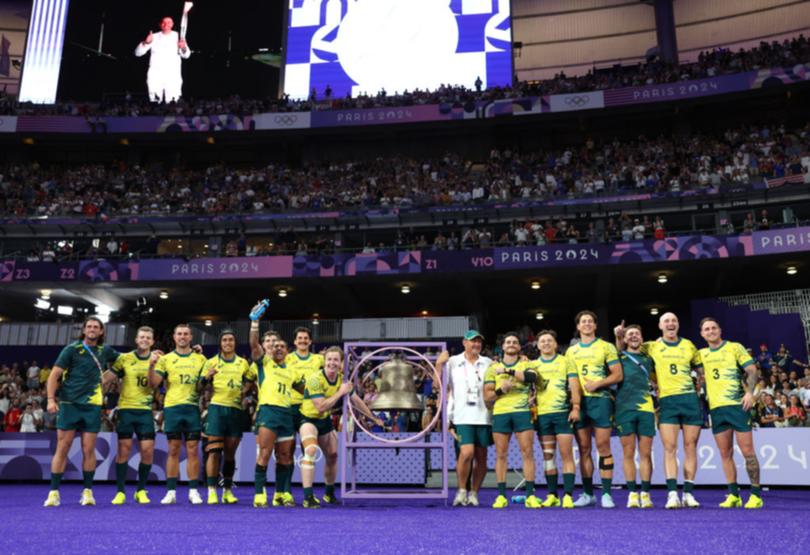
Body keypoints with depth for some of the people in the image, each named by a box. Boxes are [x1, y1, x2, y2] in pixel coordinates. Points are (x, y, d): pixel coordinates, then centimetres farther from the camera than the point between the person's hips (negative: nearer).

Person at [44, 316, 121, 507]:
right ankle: (54, 492, 5)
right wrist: (51, 399, -12)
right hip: (69, 404, -2)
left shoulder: (105, 350, 9)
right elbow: (54, 375, -2)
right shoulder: (72, 349, -1)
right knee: (62, 448, -1)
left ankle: (88, 491, 12)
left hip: (92, 405, 2)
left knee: (89, 450, 2)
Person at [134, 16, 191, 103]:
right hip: (155, 76, 1)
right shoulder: (154, 37, 6)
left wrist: (183, 48, -27)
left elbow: (186, 55, -5)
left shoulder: (178, 37, 5)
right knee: (155, 102, 1)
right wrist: (146, 43, -16)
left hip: (173, 76, -1)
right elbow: (138, 53, 3)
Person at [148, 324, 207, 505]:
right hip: (172, 408, 0)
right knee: (173, 451, 2)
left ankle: (193, 491, 6)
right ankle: (171, 492, 7)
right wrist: (151, 365, -11)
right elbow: (154, 384, 3)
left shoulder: (200, 359, 11)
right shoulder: (166, 359, 9)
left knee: (193, 450, 1)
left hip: (193, 408, 0)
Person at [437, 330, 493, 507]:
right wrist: (439, 364, -10)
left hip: (484, 416, 3)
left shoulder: (488, 363, 11)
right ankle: (461, 490, 4)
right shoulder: (452, 362, 5)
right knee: (467, 452, -15)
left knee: (481, 456, 6)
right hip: (463, 416, -3)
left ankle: (473, 493, 20)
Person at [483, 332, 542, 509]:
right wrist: (500, 390, -12)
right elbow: (487, 396, 8)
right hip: (500, 413, 1)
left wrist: (508, 371, -19)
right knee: (500, 454, 2)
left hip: (522, 412, -1)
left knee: (527, 452, -4)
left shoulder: (526, 364, 10)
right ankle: (501, 496, 8)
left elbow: (531, 377, -14)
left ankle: (530, 495, 1)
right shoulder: (493, 368, 13)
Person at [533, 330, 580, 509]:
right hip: (542, 414, 3)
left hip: (563, 413, -3)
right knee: (548, 455, 6)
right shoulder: (534, 365, 13)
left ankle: (568, 495, -2)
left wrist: (576, 407, -11)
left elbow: (574, 386, 0)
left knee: (566, 454, -5)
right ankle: (552, 495, 13)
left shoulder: (565, 361, 6)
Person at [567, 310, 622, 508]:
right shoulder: (571, 351, 16)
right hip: (579, 401, 4)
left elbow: (617, 375, -2)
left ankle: (606, 494, 1)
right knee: (584, 449, 5)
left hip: (600, 399, -3)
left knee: (603, 446, -4)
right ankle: (587, 494, 12)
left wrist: (597, 384, -15)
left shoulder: (606, 347, 4)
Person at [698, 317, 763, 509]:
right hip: (716, 407, 4)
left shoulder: (735, 347, 2)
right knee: (725, 454, 5)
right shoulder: (702, 354, 14)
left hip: (737, 405, -4)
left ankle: (756, 495, 5)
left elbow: (751, 370, -3)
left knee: (747, 451, -4)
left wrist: (750, 392, -16)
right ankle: (733, 495, 12)